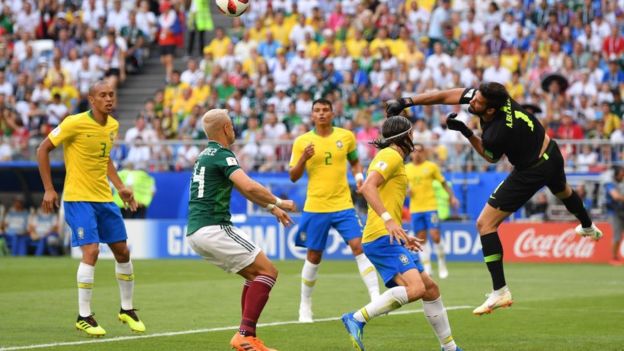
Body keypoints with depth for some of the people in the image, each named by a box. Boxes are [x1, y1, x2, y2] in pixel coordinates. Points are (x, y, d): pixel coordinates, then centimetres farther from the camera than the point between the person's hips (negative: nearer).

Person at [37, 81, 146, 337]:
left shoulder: (113, 126, 6)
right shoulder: (75, 123, -15)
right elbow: (43, 150, -7)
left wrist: (120, 186, 12)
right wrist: (48, 189, -10)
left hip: (104, 198, 7)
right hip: (78, 198, -7)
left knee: (122, 251, 9)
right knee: (91, 251, -17)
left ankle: (127, 309, 27)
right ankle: (84, 317, -8)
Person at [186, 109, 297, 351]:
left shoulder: (205, 156, 20)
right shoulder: (222, 155, -10)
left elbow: (243, 189, 31)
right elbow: (249, 187, -23)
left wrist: (271, 208, 31)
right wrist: (279, 202, -8)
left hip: (195, 232, 9)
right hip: (213, 229, -9)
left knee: (255, 275, 17)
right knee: (268, 271, -7)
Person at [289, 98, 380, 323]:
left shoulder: (346, 136, 3)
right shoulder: (302, 142, -1)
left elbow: (355, 162, 20)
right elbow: (293, 177, 0)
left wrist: (359, 176, -1)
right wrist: (304, 158, -18)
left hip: (343, 205, 1)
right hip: (315, 207, -1)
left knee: (359, 247, -13)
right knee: (314, 257, 6)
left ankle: (376, 298, -14)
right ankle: (305, 306, 22)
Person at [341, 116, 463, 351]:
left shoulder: (393, 158, 24)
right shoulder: (391, 156, -6)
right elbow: (367, 187, -22)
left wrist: (402, 236, 32)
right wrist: (389, 220, -31)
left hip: (389, 238, 11)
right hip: (382, 237, -11)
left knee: (430, 288, 12)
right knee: (415, 288, -26)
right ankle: (357, 319, -22)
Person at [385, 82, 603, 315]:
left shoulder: (496, 135, -35)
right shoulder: (487, 94, -17)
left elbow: (490, 157, -10)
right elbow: (443, 96, -9)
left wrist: (466, 132, -14)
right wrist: (406, 102, -12)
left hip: (531, 172, -9)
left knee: (485, 224, -8)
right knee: (562, 191, 41)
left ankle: (500, 292, -9)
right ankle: (589, 228, 74)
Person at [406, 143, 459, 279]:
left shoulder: (431, 166, 3)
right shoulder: (406, 168, 10)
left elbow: (443, 183, 7)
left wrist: (452, 196, -4)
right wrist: (407, 191, -4)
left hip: (430, 207, -3)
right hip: (415, 208, 3)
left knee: (435, 236, -11)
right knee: (421, 239, 1)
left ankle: (442, 264, 7)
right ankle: (427, 269, 5)